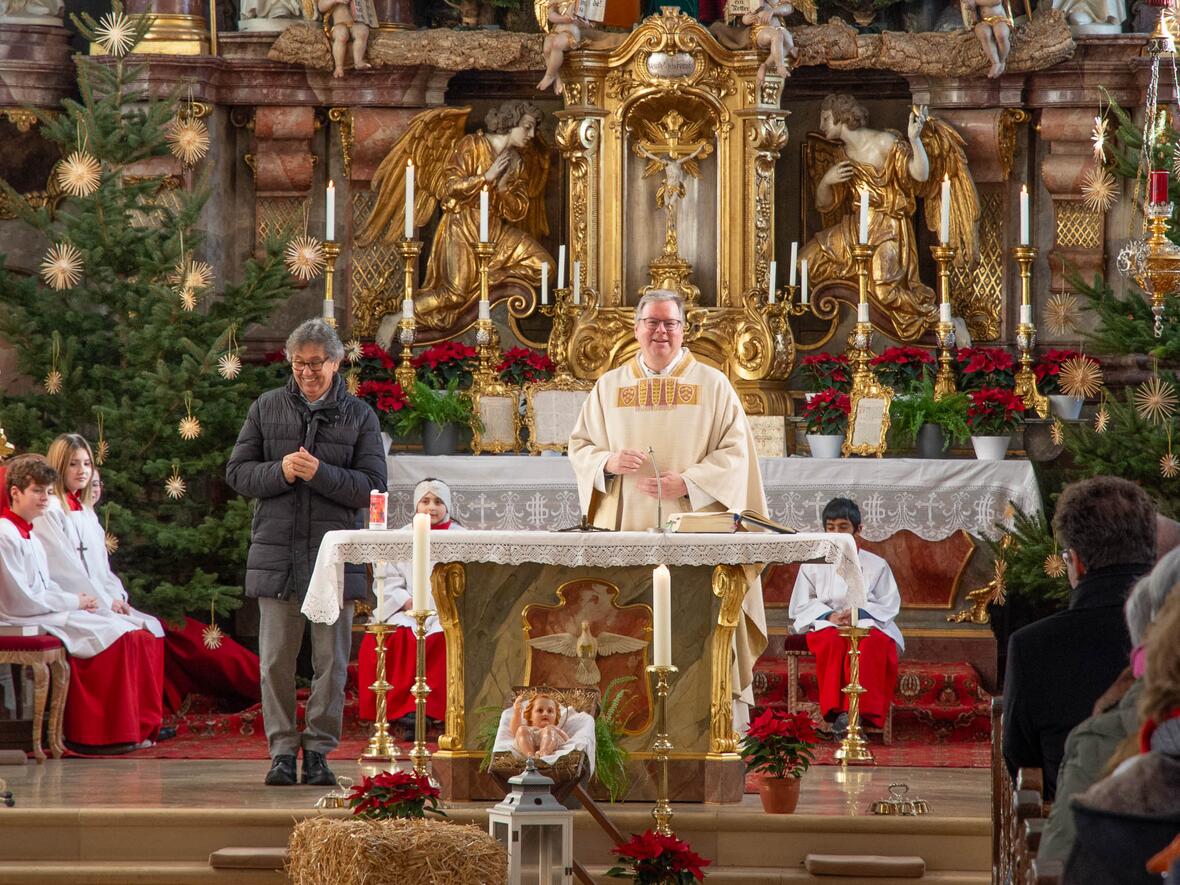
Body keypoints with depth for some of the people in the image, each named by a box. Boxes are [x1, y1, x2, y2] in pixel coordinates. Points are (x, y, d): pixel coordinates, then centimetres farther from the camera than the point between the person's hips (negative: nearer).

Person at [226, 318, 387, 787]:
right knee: (276, 660, 1)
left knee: (331, 659, 1)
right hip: (276, 552, 1)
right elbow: (237, 472, 6)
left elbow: (372, 485, -2)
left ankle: (319, 749, 9)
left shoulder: (359, 415, 5)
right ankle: (282, 750, 8)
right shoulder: (267, 408, 9)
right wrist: (280, 471, -11)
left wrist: (321, 473, -16)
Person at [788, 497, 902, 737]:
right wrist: (829, 615, -11)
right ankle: (837, 707, -46)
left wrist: (859, 613, -13)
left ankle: (864, 710, -48)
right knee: (833, 642, -38)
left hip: (869, 624, 0)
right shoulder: (813, 564, 14)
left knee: (871, 644, -38)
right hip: (826, 625, 1)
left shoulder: (876, 565, 12)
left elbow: (889, 604, 6)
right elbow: (801, 605, 9)